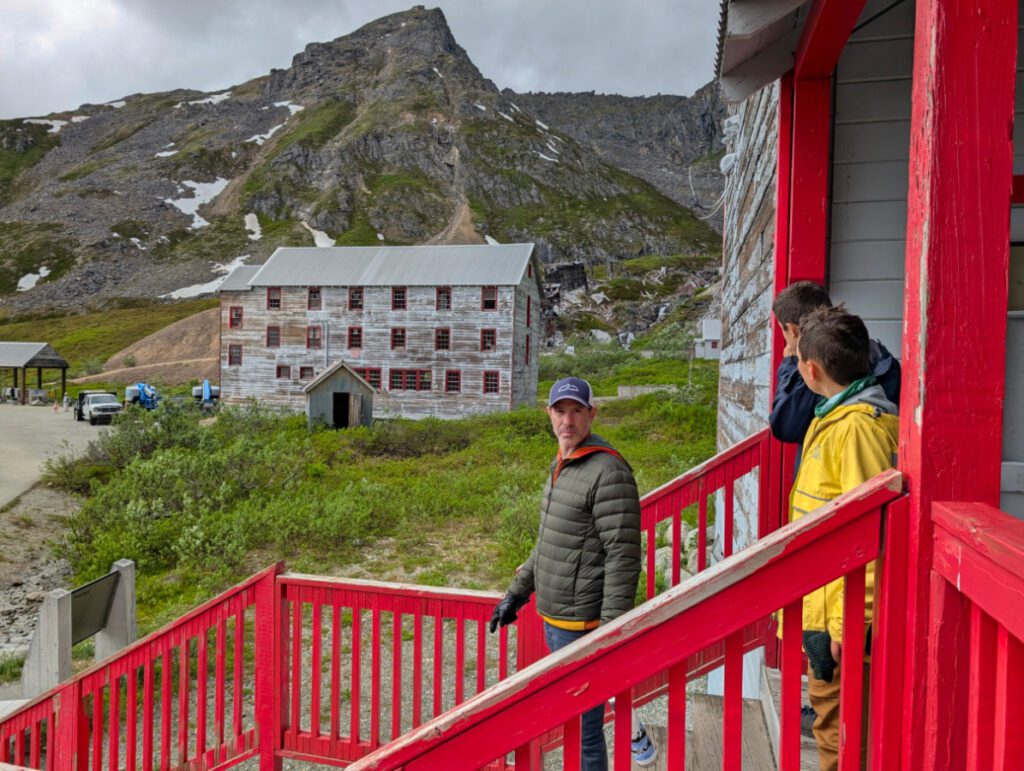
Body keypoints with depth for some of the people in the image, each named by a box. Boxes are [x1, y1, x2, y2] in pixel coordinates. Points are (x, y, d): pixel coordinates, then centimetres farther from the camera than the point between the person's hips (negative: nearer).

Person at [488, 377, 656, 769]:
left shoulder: (608, 472, -19)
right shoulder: (560, 465, 9)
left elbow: (622, 557, -21)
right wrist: (517, 593, 19)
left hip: (582, 622, -9)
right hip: (552, 618, 9)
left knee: (582, 726, 2)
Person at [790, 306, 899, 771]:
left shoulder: (856, 425, -20)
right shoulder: (833, 417, 11)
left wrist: (850, 619, -22)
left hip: (841, 616, -9)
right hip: (822, 609, 9)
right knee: (832, 730, 21)